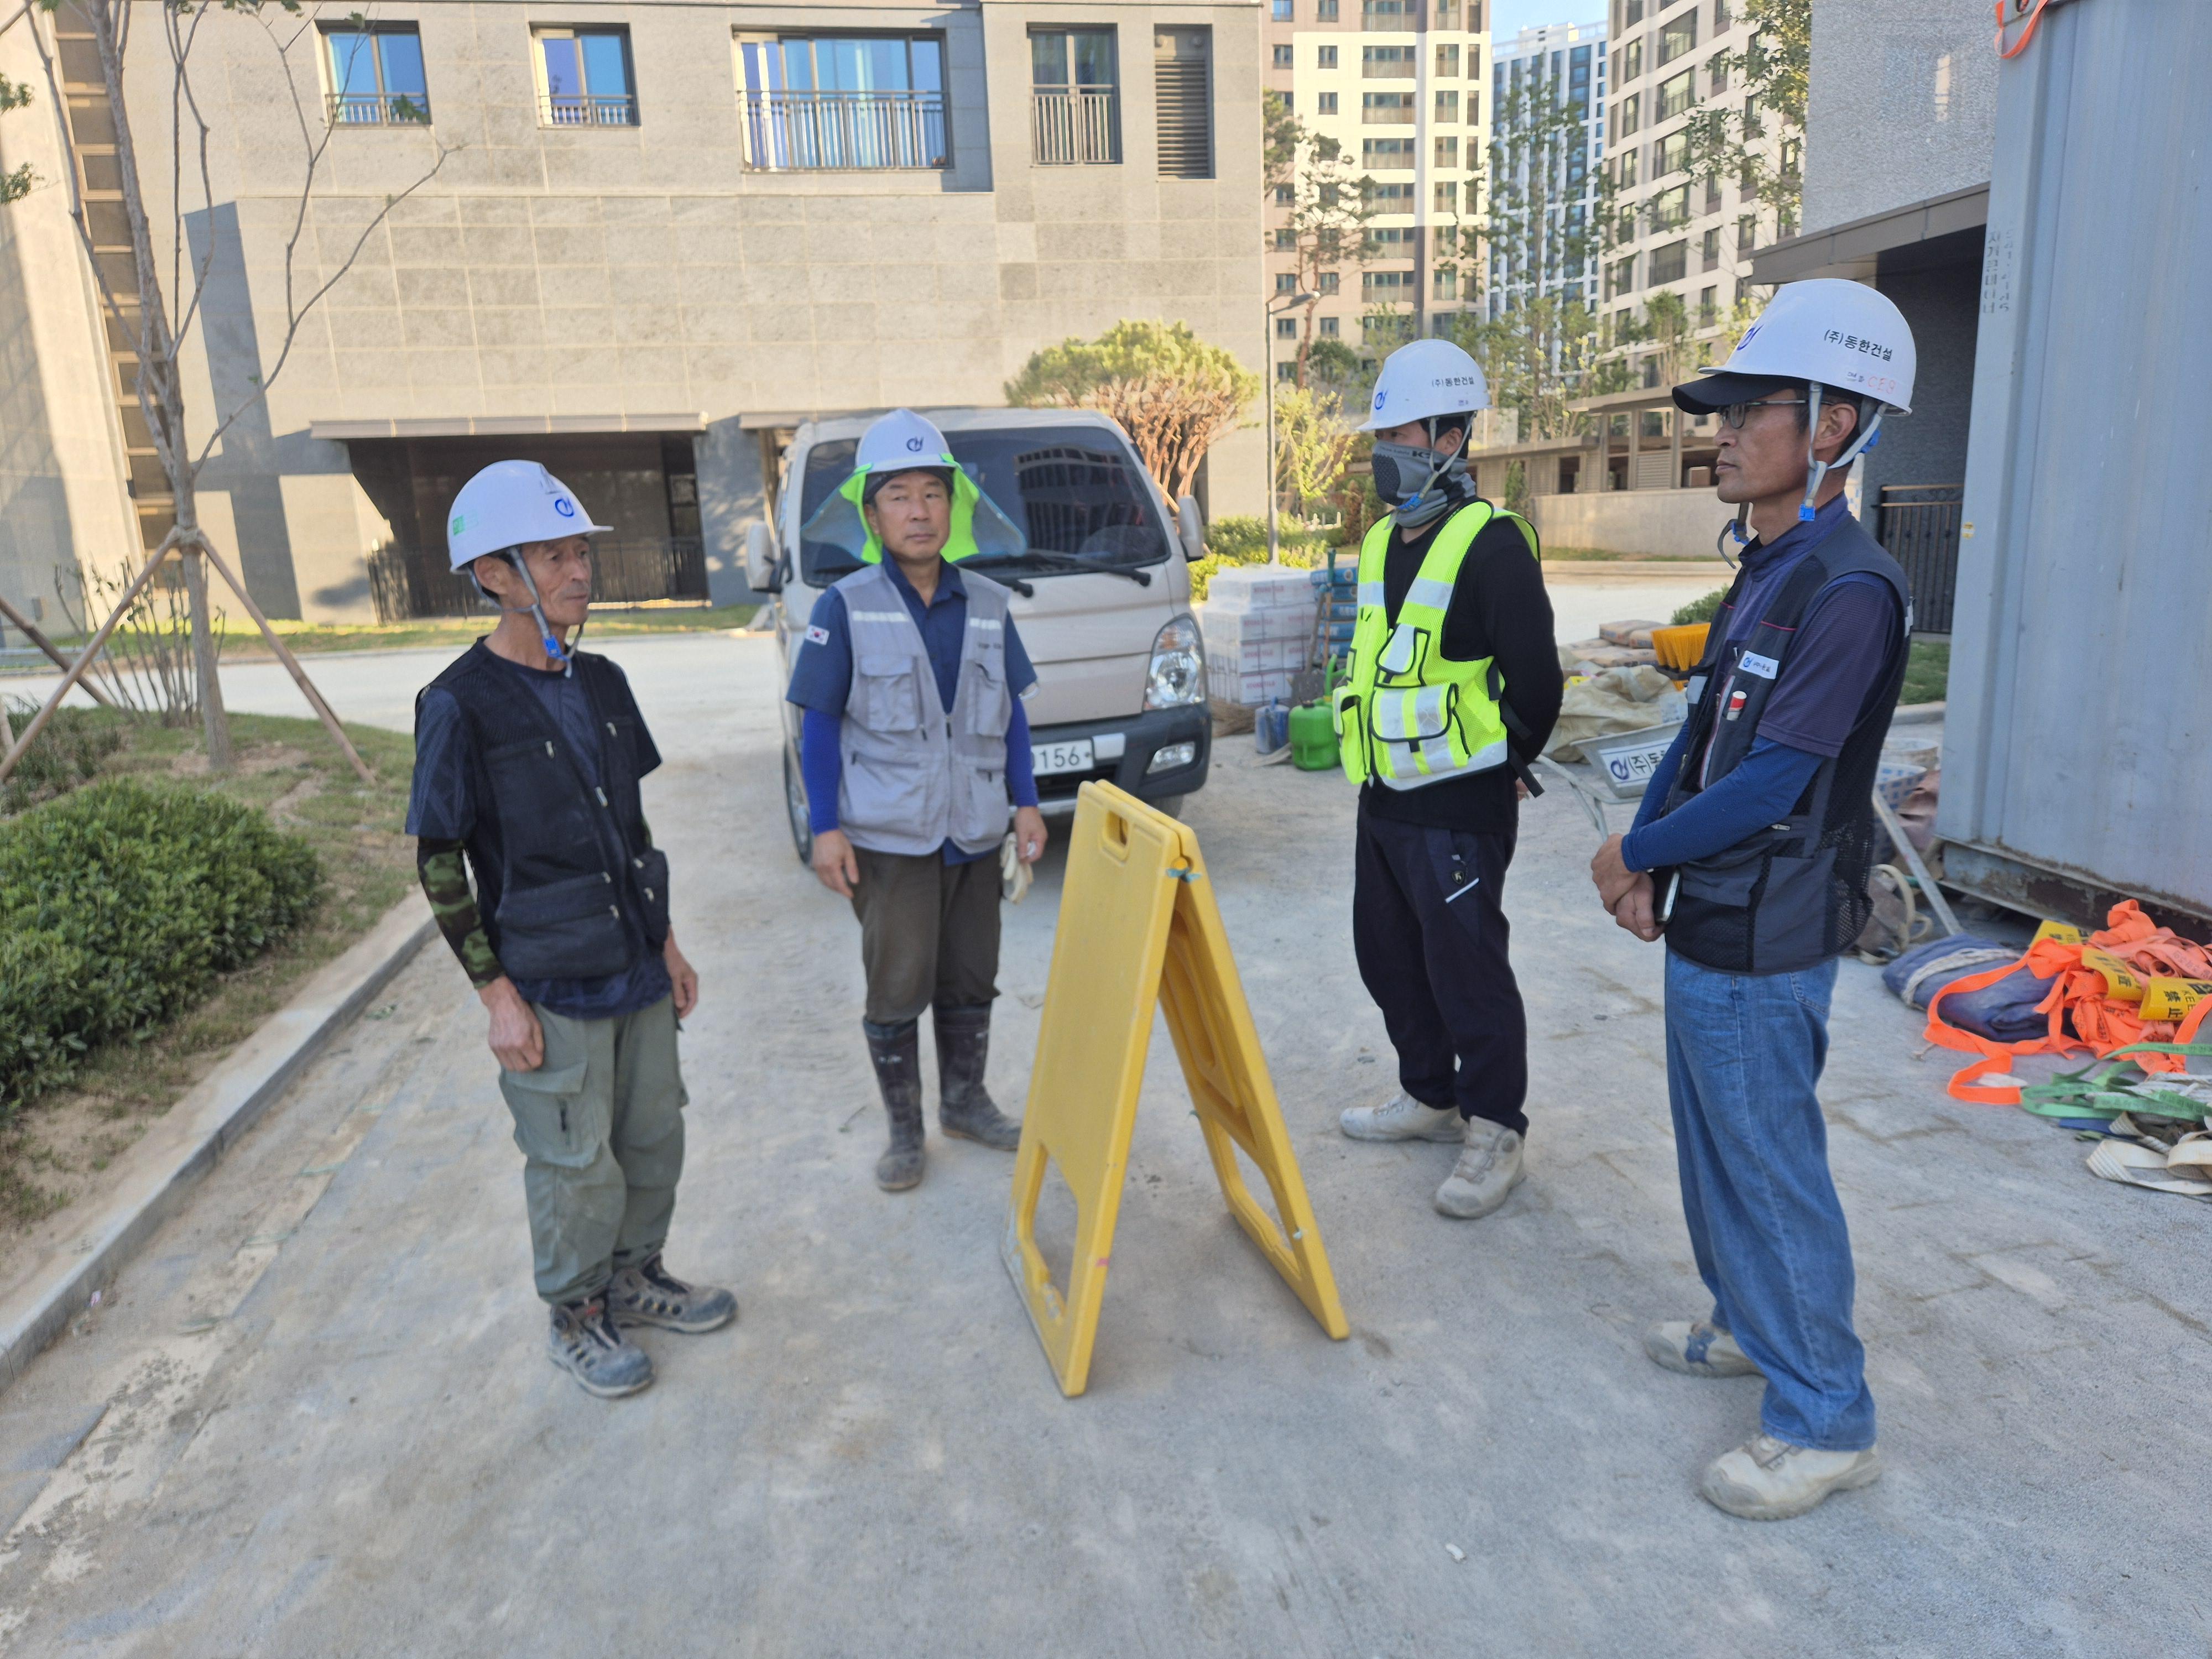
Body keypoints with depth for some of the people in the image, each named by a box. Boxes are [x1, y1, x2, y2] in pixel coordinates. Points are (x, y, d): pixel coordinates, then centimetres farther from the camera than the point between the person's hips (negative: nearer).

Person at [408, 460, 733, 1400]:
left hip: (635, 969, 6)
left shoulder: (602, 685, 4)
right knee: (576, 1166, 7)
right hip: (551, 987, -6)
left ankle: (635, 1278, 40)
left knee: (654, 1139, 17)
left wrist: (666, 943, 12)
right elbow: (438, 864, -11)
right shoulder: (461, 705, -15)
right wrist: (497, 994, -13)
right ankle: (575, 1321, 30)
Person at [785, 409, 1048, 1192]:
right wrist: (825, 829, -10)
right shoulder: (845, 608, -6)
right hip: (889, 837, -4)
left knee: (970, 982, 15)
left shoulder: (986, 604, 5)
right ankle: (903, 1129, 20)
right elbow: (819, 723, -5)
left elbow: (1011, 713, 11)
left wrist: (1027, 804, 6)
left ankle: (965, 1101, 35)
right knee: (898, 989, 3)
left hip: (975, 831, 4)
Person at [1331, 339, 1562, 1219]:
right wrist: (1383, 753, 17)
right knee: (1389, 955, 18)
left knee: (1466, 970, 0)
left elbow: (1535, 683, -16)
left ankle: (1495, 1131, 17)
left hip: (1458, 809, -9)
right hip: (1384, 799, 9)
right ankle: (1430, 1096, 36)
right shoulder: (1382, 541, 12)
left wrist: (1500, 769, -4)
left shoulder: (1491, 544, -15)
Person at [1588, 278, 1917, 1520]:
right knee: (1715, 1140, 21)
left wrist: (1636, 853, -10)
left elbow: (1772, 784, -23)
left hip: (1764, 947, -9)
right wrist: (1650, 866, 2)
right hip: (1710, 921, 9)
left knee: (1771, 1164, 1)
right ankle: (1750, 1322, 40)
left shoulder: (1849, 591, -20)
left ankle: (1827, 1422, 17)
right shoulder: (1766, 573, 11)